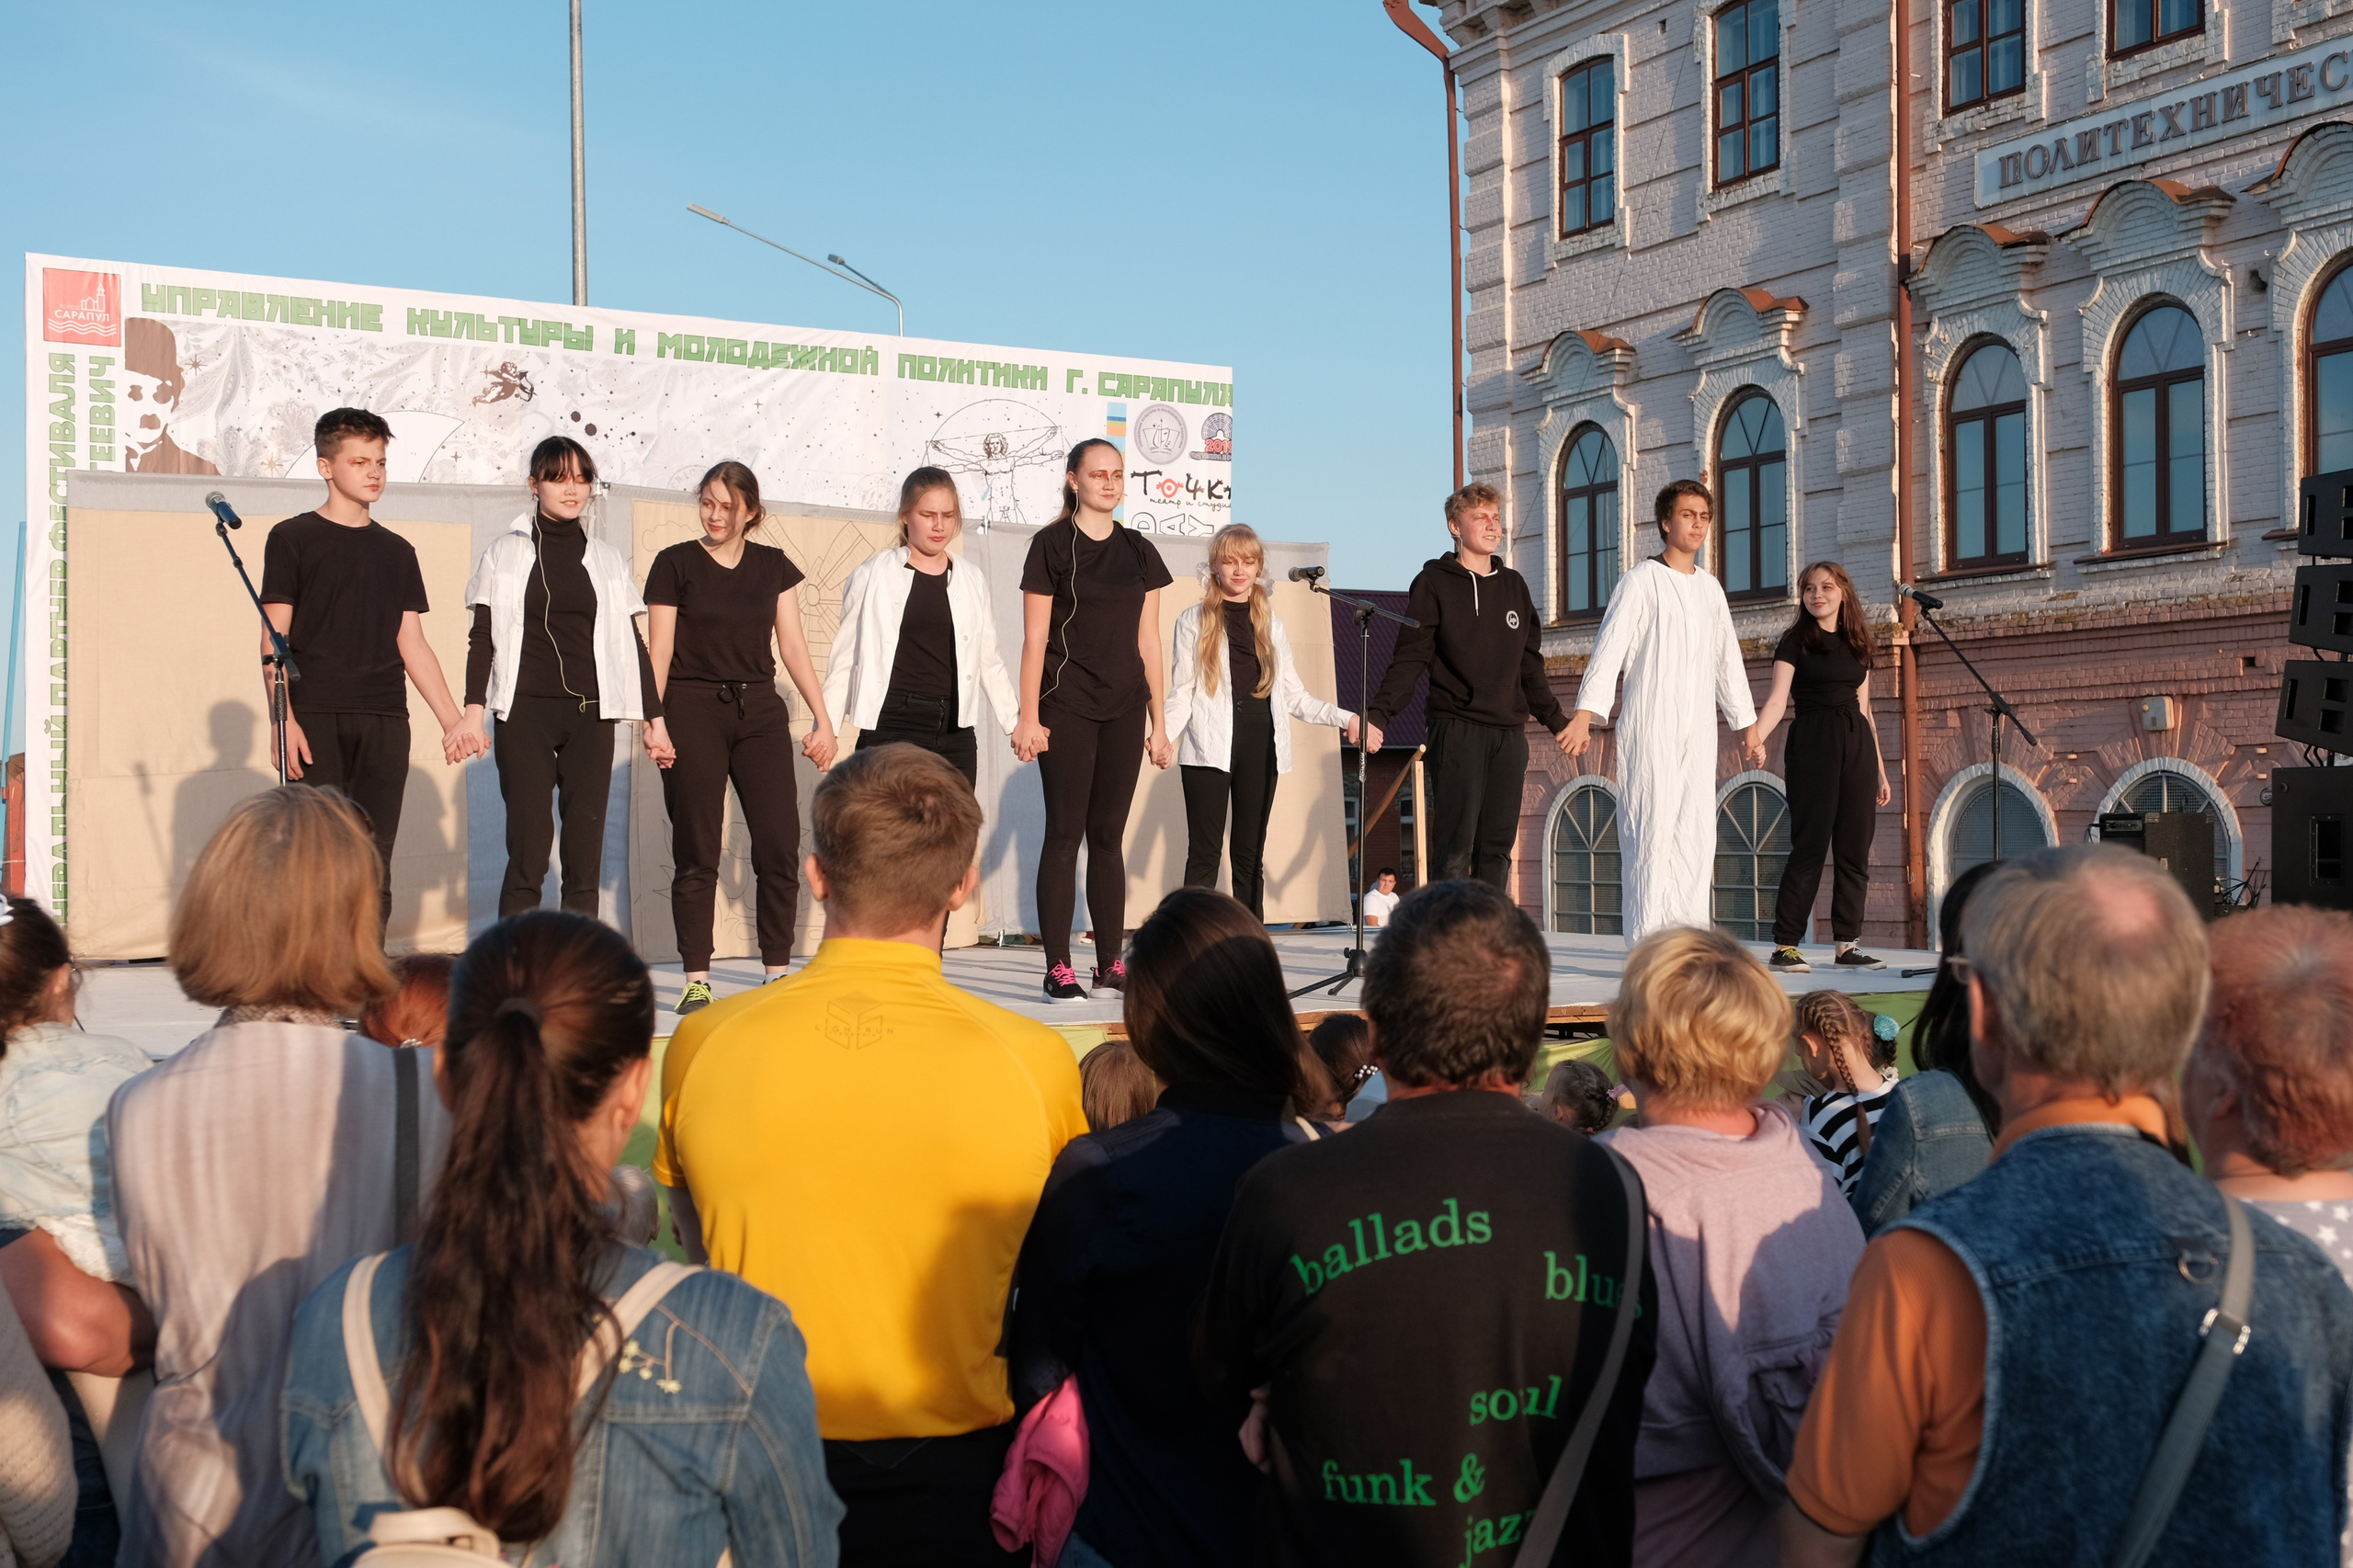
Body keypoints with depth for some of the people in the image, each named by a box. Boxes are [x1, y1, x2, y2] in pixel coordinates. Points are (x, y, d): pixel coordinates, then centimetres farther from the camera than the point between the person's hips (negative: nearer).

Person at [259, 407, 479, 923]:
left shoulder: (396, 551, 17)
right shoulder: (293, 539, 5)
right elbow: (275, 639, 0)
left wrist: (452, 720, 8)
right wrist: (282, 720, -12)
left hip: (384, 721, 4)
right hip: (315, 718, -4)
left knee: (375, 859, 1)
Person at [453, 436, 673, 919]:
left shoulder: (607, 560, 14)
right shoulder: (505, 553, 8)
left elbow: (630, 644, 15)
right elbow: (482, 639, 5)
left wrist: (655, 719, 10)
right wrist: (473, 710, -6)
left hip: (591, 715, 2)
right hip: (525, 712, -2)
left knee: (585, 852, -2)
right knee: (527, 850, -9)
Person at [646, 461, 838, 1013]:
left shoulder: (773, 565, 11)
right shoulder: (676, 563, 3)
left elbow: (793, 647, 9)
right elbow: (660, 650, 0)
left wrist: (823, 719, 3)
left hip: (760, 710, 3)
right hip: (694, 712, -2)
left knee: (780, 847, -5)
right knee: (697, 852, -1)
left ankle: (778, 974, 5)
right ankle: (696, 980, 5)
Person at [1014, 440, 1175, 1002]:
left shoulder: (1139, 552, 12)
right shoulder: (1052, 545, -1)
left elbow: (1148, 642, 13)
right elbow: (1035, 639, -4)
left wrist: (1158, 721, 10)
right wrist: (1029, 717, -10)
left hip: (1124, 708, 4)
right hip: (1067, 707, -4)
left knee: (1109, 835, 7)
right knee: (1065, 833, -4)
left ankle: (1111, 964, 10)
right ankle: (1058, 969, -1)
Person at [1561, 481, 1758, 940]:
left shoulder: (1710, 587, 17)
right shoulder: (1641, 581, -2)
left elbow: (1727, 660, 25)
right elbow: (1608, 648, -11)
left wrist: (1747, 721, 25)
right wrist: (1585, 715, -21)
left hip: (1699, 730, 6)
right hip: (1649, 729, -6)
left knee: (1697, 834, 3)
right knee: (1651, 833, -10)